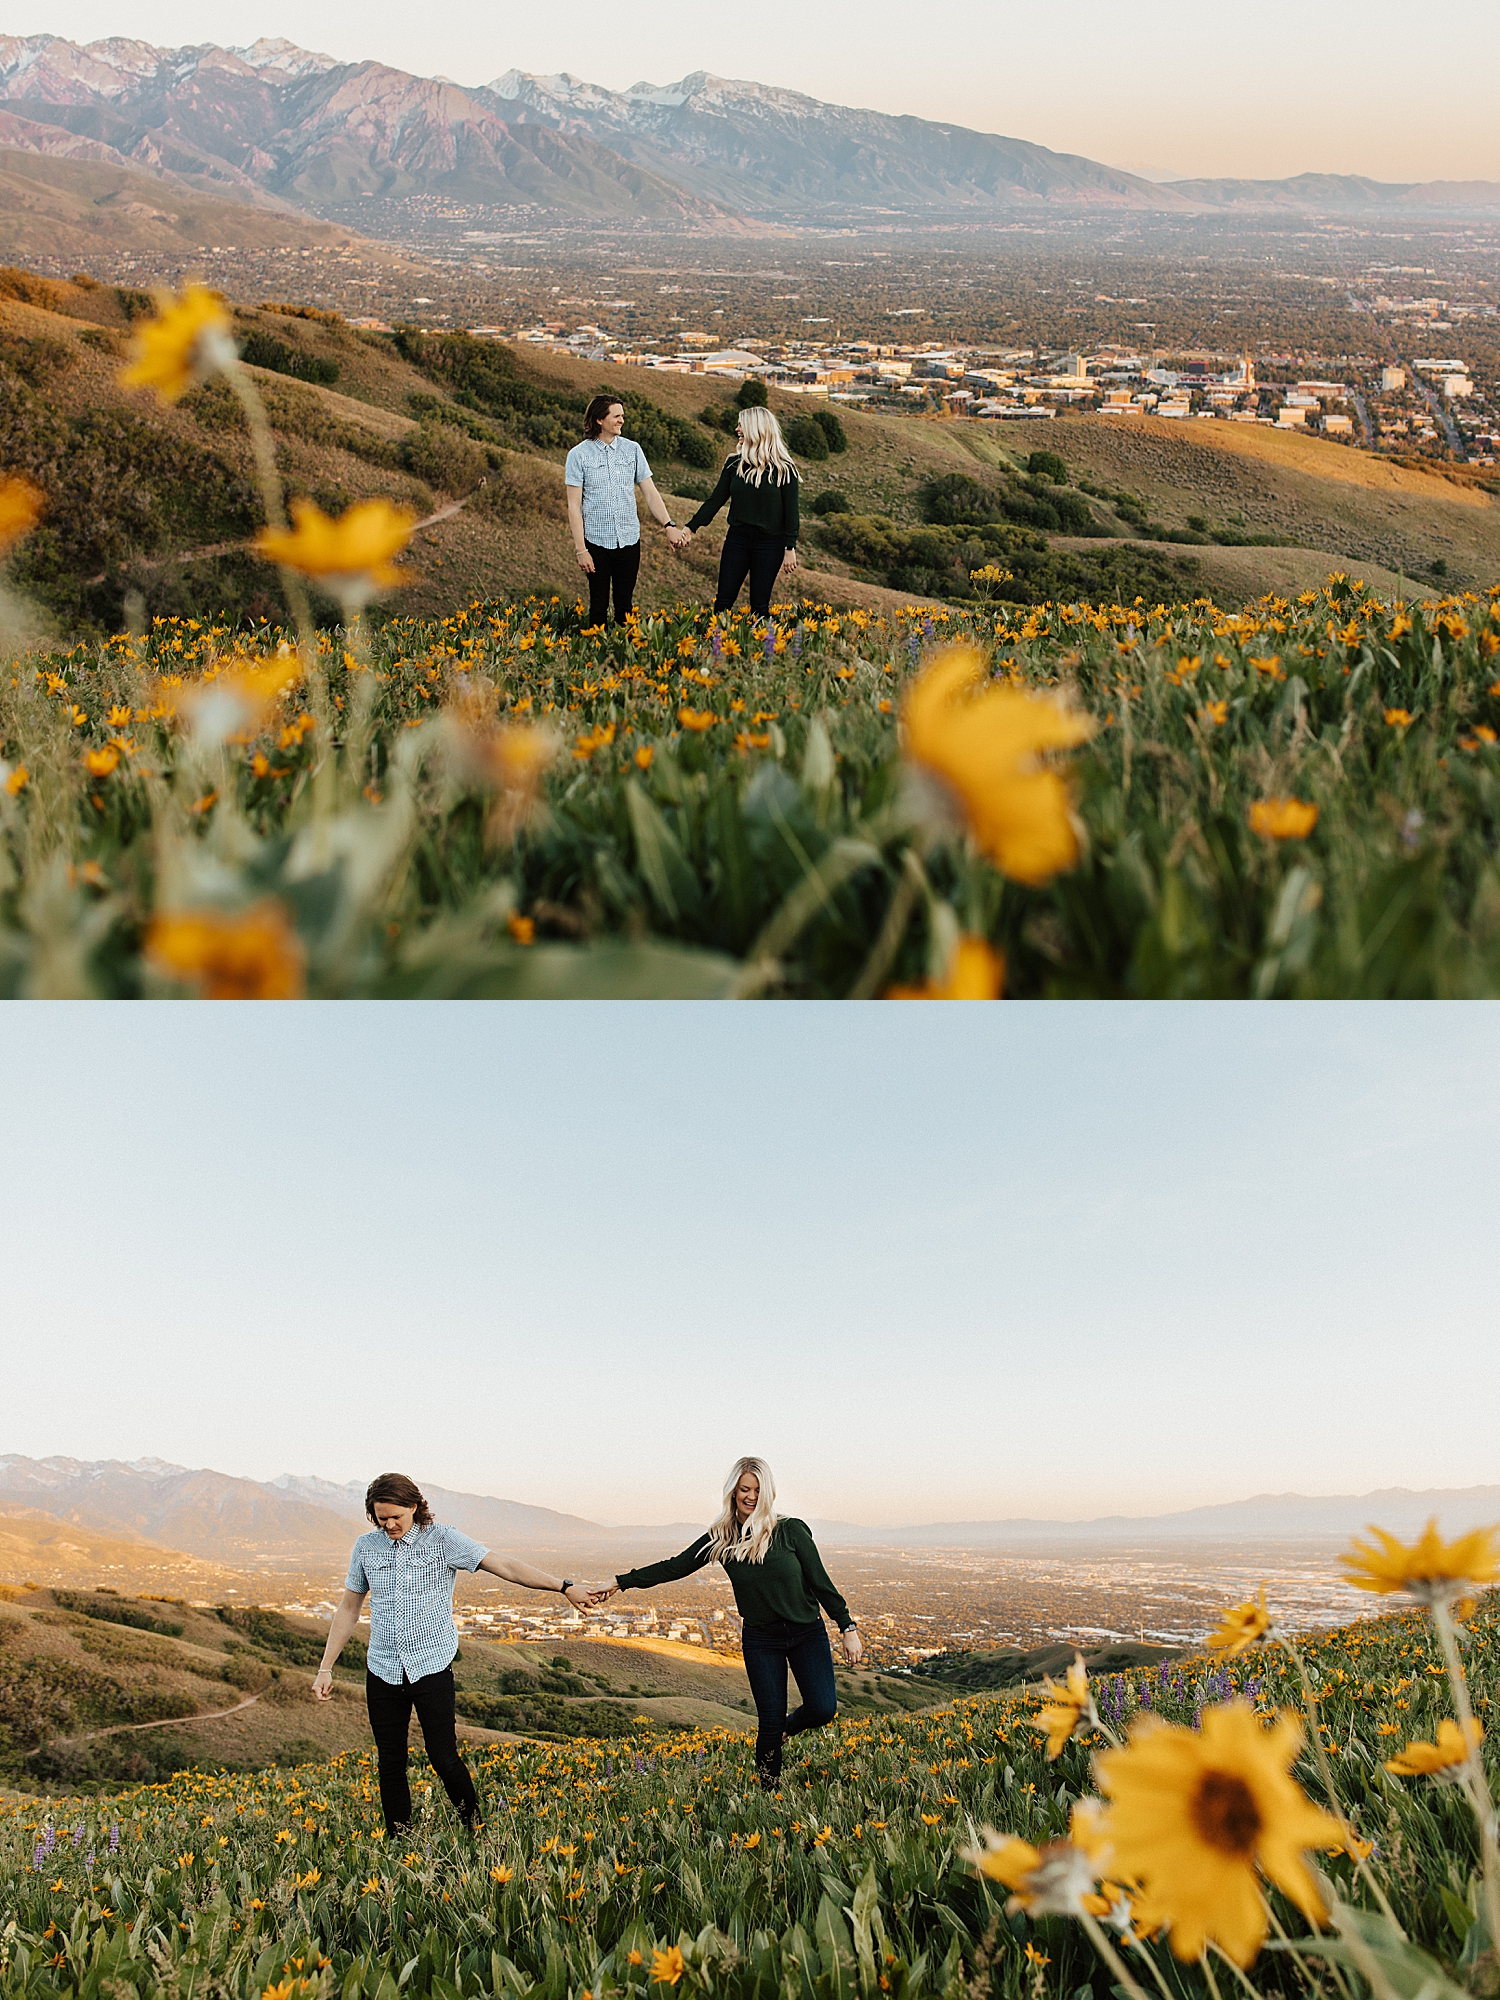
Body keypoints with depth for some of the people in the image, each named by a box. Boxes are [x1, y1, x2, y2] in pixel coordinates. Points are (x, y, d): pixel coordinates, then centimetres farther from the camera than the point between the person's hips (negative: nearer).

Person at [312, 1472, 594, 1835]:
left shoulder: (443, 1540, -7)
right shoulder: (366, 1547, 4)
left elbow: (503, 1566, -12)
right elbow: (348, 1608, 14)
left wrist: (564, 1586, -20)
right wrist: (325, 1668, 12)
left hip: (432, 1669, -3)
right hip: (383, 1671, 3)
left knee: (444, 1757, -6)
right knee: (390, 1764, 7)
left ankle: (475, 1829, 17)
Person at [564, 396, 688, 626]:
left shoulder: (632, 449, 4)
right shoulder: (579, 455, -4)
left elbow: (650, 493, 3)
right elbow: (574, 506, -4)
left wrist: (669, 525, -12)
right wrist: (580, 549, -10)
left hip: (629, 540, 2)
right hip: (597, 542, -2)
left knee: (625, 605, 9)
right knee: (599, 605, 6)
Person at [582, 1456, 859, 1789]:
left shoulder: (791, 1531, -10)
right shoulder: (721, 1539, -2)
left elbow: (820, 1581, -5)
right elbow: (676, 1567, 1)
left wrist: (847, 1628, -7)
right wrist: (619, 1582, -3)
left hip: (808, 1633, -1)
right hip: (760, 1639, 1)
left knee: (822, 1709, -13)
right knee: (770, 1720, -2)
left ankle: (785, 1729, 20)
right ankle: (769, 1792, 18)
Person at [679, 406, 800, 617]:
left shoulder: (783, 469, -7)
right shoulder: (734, 463, 4)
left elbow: (790, 511, -6)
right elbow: (716, 499, 5)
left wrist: (790, 548, -9)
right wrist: (691, 527, -2)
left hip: (769, 543, -3)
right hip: (737, 539, 3)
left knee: (760, 605, 4)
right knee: (723, 601, 3)